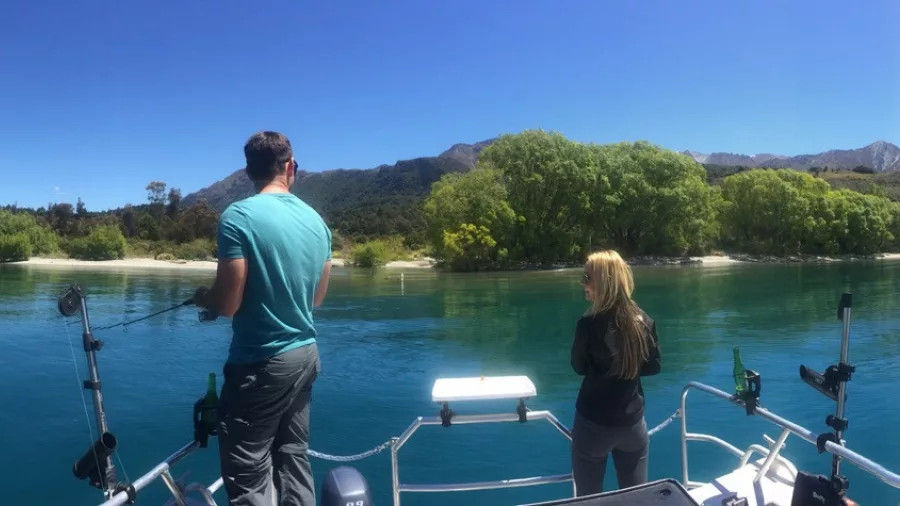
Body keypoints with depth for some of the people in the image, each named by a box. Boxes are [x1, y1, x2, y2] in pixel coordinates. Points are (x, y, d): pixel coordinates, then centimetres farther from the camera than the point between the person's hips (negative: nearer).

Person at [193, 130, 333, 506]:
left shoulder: (239, 216, -14)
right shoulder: (317, 221, 4)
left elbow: (228, 304, -15)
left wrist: (202, 297, 6)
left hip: (260, 362, -6)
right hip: (306, 355, 7)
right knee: (294, 459, 17)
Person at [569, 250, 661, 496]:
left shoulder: (590, 322, -20)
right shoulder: (644, 320, -7)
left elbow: (579, 366, -5)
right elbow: (654, 365, 6)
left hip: (594, 424, -4)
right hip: (633, 422, 4)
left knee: (589, 498, 13)